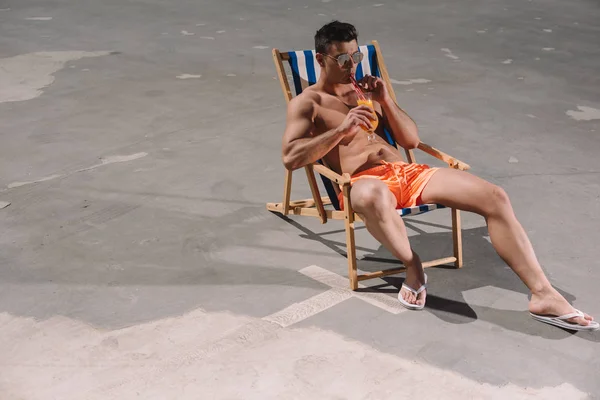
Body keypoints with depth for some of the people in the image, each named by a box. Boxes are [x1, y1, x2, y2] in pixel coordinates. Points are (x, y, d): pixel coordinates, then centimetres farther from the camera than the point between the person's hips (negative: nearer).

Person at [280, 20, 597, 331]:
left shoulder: (363, 92, 25)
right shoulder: (307, 103, 8)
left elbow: (411, 140, 19)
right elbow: (290, 158, -9)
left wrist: (385, 100, 4)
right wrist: (341, 129, -17)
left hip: (408, 173, 6)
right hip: (365, 180, -6)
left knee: (494, 197, -15)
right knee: (372, 197, -47)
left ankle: (543, 295, -17)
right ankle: (412, 267, -19)